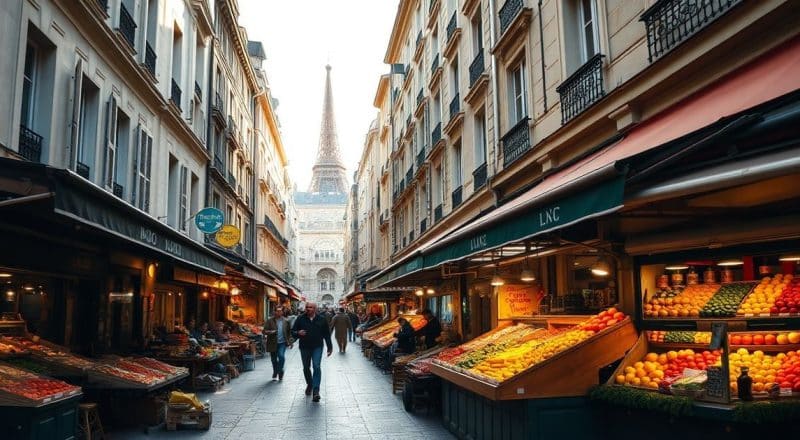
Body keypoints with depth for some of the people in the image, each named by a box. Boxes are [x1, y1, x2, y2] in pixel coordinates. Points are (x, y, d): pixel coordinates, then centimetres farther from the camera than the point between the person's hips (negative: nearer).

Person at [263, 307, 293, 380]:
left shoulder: (286, 321, 4)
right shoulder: (270, 321, -2)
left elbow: (289, 332, 12)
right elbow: (265, 331, -7)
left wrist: (290, 342, 8)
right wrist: (270, 332, -27)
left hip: (282, 343, 0)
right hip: (272, 343, 0)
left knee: (281, 356, -19)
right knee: (274, 360, 10)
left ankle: (280, 372, 2)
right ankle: (275, 373, 32)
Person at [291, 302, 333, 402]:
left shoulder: (321, 320, 1)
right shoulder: (300, 319, 0)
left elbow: (327, 334, 7)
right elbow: (293, 331, 4)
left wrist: (330, 347, 6)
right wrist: (298, 333, -20)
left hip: (317, 347, -2)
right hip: (304, 348, 2)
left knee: (316, 367, -14)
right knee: (306, 368, 14)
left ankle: (316, 390, -14)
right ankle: (309, 385, 39)